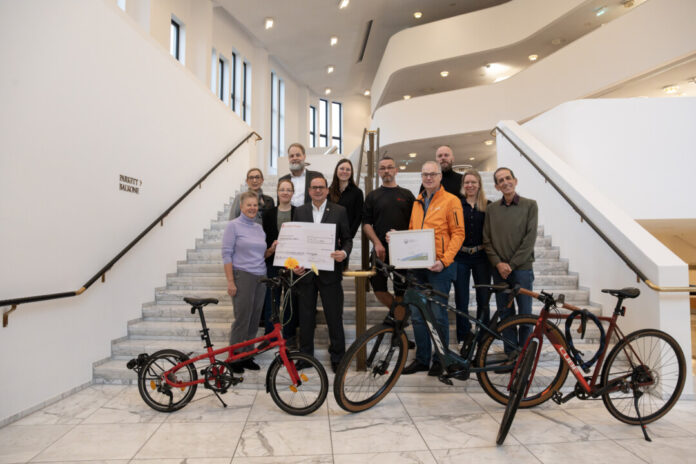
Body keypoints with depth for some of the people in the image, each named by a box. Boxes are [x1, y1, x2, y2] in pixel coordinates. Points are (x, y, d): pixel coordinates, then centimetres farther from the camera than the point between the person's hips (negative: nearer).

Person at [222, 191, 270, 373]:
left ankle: (247, 356, 22)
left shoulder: (259, 228, 14)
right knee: (242, 319, -4)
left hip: (260, 278, 6)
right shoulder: (233, 225, -3)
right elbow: (227, 254, -8)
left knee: (254, 319, 9)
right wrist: (230, 281, -14)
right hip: (243, 276, -6)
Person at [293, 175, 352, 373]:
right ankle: (305, 355, 27)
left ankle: (337, 358, 19)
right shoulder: (300, 211, 9)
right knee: (306, 317, 12)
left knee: (334, 317, 4)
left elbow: (347, 239, 4)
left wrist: (344, 253, -17)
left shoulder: (339, 211, 3)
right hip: (305, 271, 2)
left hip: (329, 272, -2)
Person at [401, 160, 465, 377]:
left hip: (439, 266, -6)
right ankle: (422, 359, 22)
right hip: (417, 265, 6)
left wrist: (444, 260, -16)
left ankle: (440, 360, 17)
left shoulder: (451, 201, -1)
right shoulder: (417, 202, 17)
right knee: (417, 315, 9)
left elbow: (458, 234, -6)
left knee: (438, 315, 1)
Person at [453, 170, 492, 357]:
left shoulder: (487, 206, 6)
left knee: (483, 299, 6)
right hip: (460, 257, -1)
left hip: (481, 257, 1)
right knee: (461, 300, 4)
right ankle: (465, 339, 18)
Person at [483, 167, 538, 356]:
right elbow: (487, 240, 6)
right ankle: (511, 354, 18)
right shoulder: (491, 209, 8)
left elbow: (530, 239, -6)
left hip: (522, 268, -2)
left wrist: (512, 264, -11)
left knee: (525, 313, 2)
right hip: (499, 269, 3)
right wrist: (498, 263, -7)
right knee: (505, 313, 7)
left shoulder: (529, 205, 1)